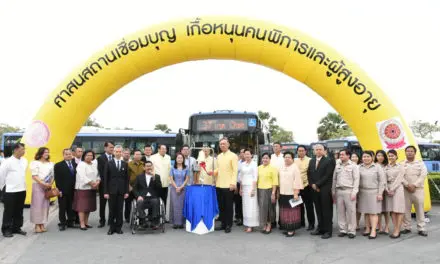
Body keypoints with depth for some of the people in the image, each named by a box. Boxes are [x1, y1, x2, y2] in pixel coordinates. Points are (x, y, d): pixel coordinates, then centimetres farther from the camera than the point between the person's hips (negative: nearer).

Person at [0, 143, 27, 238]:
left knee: (19, 211, 13)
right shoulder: (8, 162, -12)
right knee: (9, 211, 4)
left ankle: (16, 228, 25)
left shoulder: (25, 161, 5)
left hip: (22, 190, 5)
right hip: (10, 191, -5)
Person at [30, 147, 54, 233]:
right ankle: (37, 225, 2)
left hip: (48, 187, 4)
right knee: (37, 205, -4)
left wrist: (50, 184, -7)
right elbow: (34, 176, -8)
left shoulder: (50, 164, 12)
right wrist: (43, 183, -17)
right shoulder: (35, 163, -1)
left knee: (45, 205, 4)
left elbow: (53, 175, 11)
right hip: (38, 186, -4)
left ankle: (42, 224, 11)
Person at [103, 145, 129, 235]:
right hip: (111, 190, -1)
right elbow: (105, 179, -1)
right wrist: (105, 192, -7)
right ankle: (112, 227, 14)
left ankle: (118, 227, 14)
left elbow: (127, 179, 7)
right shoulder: (109, 164, 2)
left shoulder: (125, 164, 7)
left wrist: (126, 191, 1)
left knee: (120, 210, 5)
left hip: (121, 191, 2)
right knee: (112, 210, 3)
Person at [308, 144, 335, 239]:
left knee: (327, 210, 0)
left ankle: (328, 231, 7)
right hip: (315, 189, 6)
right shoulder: (311, 161, 15)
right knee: (318, 210, 11)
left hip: (325, 189, -5)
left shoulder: (329, 161, -5)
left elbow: (327, 175, -11)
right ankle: (320, 228, 20)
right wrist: (312, 185, -1)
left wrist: (317, 185, -11)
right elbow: (309, 174, 15)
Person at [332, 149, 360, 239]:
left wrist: (354, 192, -11)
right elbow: (334, 179, 14)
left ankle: (351, 231, 7)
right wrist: (333, 192, 11)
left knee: (351, 211, -1)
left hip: (349, 191, -4)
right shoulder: (337, 166, 11)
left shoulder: (353, 166, 0)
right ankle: (342, 230, 15)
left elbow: (356, 180, -4)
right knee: (340, 211, 6)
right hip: (339, 191, 4)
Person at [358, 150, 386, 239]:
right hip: (363, 192, 3)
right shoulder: (360, 167, 6)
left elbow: (382, 181, -3)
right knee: (366, 212, 8)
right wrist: (357, 192, 0)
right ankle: (367, 228, 18)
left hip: (374, 192, -3)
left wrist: (380, 193, -7)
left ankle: (373, 231, -2)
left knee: (373, 212, -2)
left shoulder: (377, 167, -1)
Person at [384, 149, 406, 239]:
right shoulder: (386, 167, 12)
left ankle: (397, 231, -4)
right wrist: (387, 190, -8)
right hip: (389, 189, 5)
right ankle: (395, 229, 8)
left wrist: (392, 189, -12)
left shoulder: (400, 166, 0)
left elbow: (399, 179, -7)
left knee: (399, 210, -5)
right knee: (392, 210, 3)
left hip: (398, 188, -4)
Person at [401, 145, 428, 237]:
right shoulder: (401, 164, 7)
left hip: (418, 189, 0)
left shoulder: (420, 163, 7)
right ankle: (407, 227, 10)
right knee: (406, 209, 2)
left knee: (420, 209, 0)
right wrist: (407, 185, -15)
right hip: (405, 190, 0)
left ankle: (421, 229, 6)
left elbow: (423, 175, -4)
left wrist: (414, 185, -13)